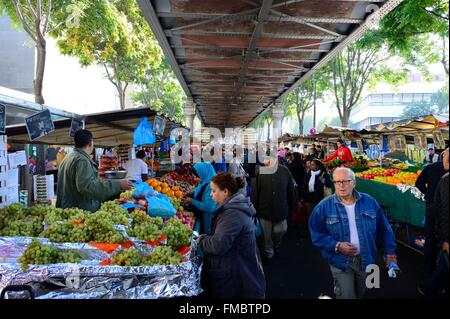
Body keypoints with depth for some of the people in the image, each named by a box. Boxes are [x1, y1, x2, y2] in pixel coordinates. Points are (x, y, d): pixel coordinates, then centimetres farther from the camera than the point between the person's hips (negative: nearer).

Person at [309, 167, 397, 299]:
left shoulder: (369, 202, -4)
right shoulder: (324, 206, -13)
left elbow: (383, 228, 5)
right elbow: (316, 234, -10)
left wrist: (390, 252, 5)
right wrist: (337, 246, -21)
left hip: (365, 259, 3)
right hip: (340, 262, -3)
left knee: (361, 293, 24)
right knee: (346, 295, 1)